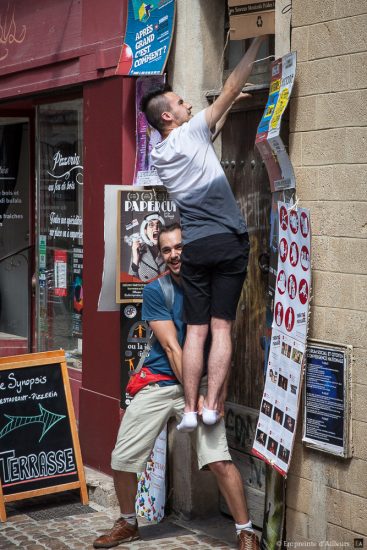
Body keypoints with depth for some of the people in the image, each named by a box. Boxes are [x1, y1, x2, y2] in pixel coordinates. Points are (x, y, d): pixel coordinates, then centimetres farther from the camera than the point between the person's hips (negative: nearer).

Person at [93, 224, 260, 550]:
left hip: (199, 383, -1)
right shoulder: (156, 291, -4)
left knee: (219, 460, -17)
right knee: (122, 460, 4)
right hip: (159, 384, 2)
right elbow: (171, 347, -10)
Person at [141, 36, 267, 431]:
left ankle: (190, 410, 0)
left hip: (194, 247, 4)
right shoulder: (191, 130, -2)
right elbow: (231, 88, 1)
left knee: (195, 331, 5)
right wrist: (257, 42, 8)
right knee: (221, 328, -2)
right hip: (230, 242, -4)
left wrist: (231, 107, 31)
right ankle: (212, 406, -6)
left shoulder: (157, 155, 12)